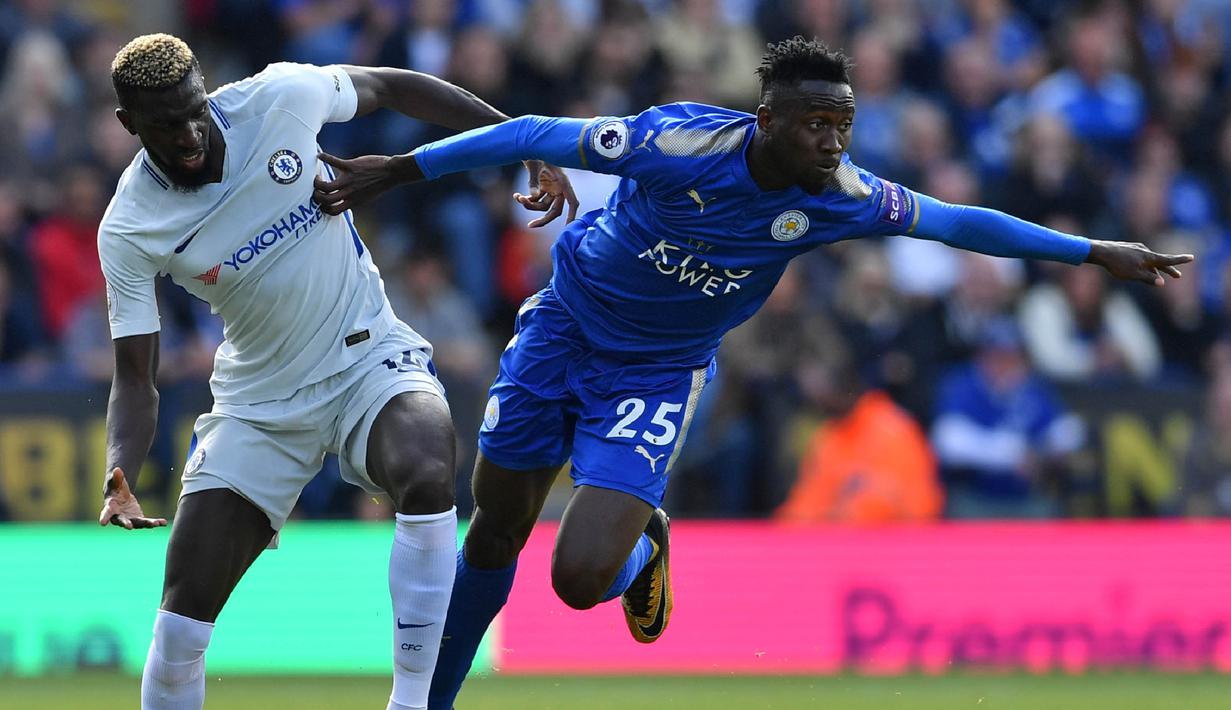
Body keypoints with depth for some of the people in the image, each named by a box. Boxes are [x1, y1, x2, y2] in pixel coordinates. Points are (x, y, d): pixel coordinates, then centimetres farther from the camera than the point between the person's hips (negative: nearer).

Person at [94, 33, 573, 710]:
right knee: (180, 622, -7)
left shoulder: (279, 97, -16)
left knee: (427, 476, -34)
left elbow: (393, 87, 3)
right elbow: (135, 376, -11)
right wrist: (118, 479, -30)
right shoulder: (129, 229, -15)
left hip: (371, 357, -1)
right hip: (257, 400, 1)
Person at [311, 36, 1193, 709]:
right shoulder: (680, 143, -29)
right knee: (495, 533, 9)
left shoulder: (840, 198, -20)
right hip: (565, 330, -1)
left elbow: (958, 221, -6)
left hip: (657, 374, 1)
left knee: (582, 576, -17)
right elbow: (536, 137, -20)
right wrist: (395, 170, -17)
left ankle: (640, 550, 21)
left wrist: (1095, 253, -2)